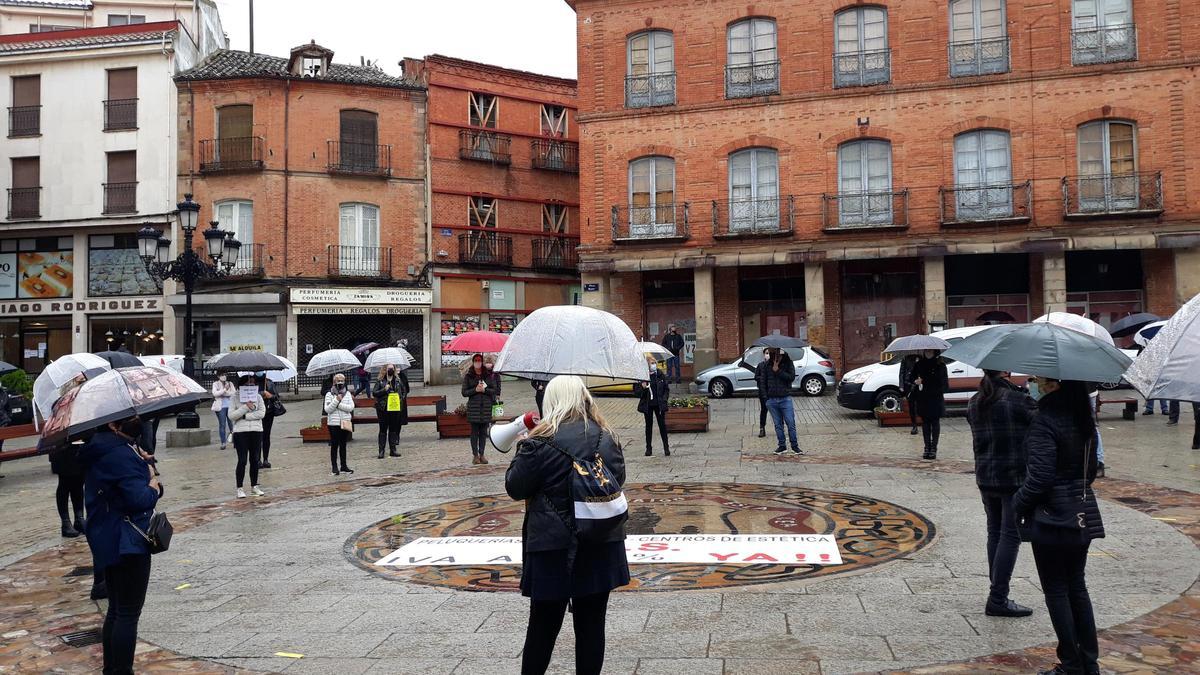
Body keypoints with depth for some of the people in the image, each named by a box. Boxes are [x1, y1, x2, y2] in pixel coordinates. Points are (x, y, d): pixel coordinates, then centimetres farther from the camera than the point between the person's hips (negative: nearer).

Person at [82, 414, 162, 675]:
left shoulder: (99, 450, 10)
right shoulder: (121, 454, -21)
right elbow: (139, 499, -26)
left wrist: (142, 464, 1)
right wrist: (153, 487, -7)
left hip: (108, 543, 10)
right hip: (127, 543, -10)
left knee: (116, 610, 19)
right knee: (128, 613, -2)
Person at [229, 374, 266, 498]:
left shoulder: (258, 397, 7)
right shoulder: (235, 398, 1)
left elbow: (262, 413, -4)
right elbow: (231, 415, -8)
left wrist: (245, 416, -11)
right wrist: (245, 407, -16)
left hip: (256, 431, 3)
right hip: (241, 432, -3)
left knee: (255, 460, 9)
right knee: (242, 461, -4)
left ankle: (254, 486, 20)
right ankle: (240, 489, 3)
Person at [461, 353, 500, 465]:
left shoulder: (489, 375, 6)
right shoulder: (468, 376, 3)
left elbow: (494, 390, 4)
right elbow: (464, 392, 1)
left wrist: (484, 390, -12)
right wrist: (475, 390, -12)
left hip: (486, 406, 1)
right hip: (473, 406, -1)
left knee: (483, 431, 4)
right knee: (474, 431, 1)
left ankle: (481, 454, 10)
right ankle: (475, 455, 6)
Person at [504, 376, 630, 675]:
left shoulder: (541, 441, -13)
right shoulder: (606, 437, 1)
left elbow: (515, 488, -6)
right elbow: (619, 479, 14)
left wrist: (522, 452, 8)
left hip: (554, 548, -3)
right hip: (600, 546, 3)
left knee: (543, 626, 11)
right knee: (591, 624, 12)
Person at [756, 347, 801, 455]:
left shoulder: (788, 363, -1)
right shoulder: (766, 365, 4)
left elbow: (791, 377, -12)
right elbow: (762, 381, 8)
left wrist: (778, 371, -16)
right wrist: (764, 395, 0)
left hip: (785, 399, -2)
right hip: (771, 399, 2)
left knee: (791, 423, -2)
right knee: (778, 424, 9)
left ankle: (795, 446, 8)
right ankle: (782, 446, 18)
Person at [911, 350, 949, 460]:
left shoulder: (940, 364, -2)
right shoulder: (918, 364, 5)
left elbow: (945, 382, 0)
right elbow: (912, 377, 12)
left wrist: (939, 390, -16)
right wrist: (915, 381, -10)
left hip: (936, 398, -3)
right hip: (923, 398, 3)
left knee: (935, 422, 2)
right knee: (925, 422, 7)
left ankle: (933, 448, 7)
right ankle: (927, 448, 14)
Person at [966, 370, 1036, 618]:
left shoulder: (974, 403, 5)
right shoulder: (1016, 398, -15)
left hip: (985, 477, 6)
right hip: (1014, 477, -6)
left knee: (994, 532, 15)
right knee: (1011, 535, -1)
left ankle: (998, 595, 21)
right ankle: (997, 600, -1)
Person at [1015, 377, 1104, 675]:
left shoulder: (1044, 421, -20)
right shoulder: (1083, 417, 5)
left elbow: (1040, 477, -23)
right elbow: (1091, 467, 13)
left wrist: (1019, 504, -8)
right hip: (1083, 514, 8)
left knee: (1056, 591, 5)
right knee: (1077, 586, 17)